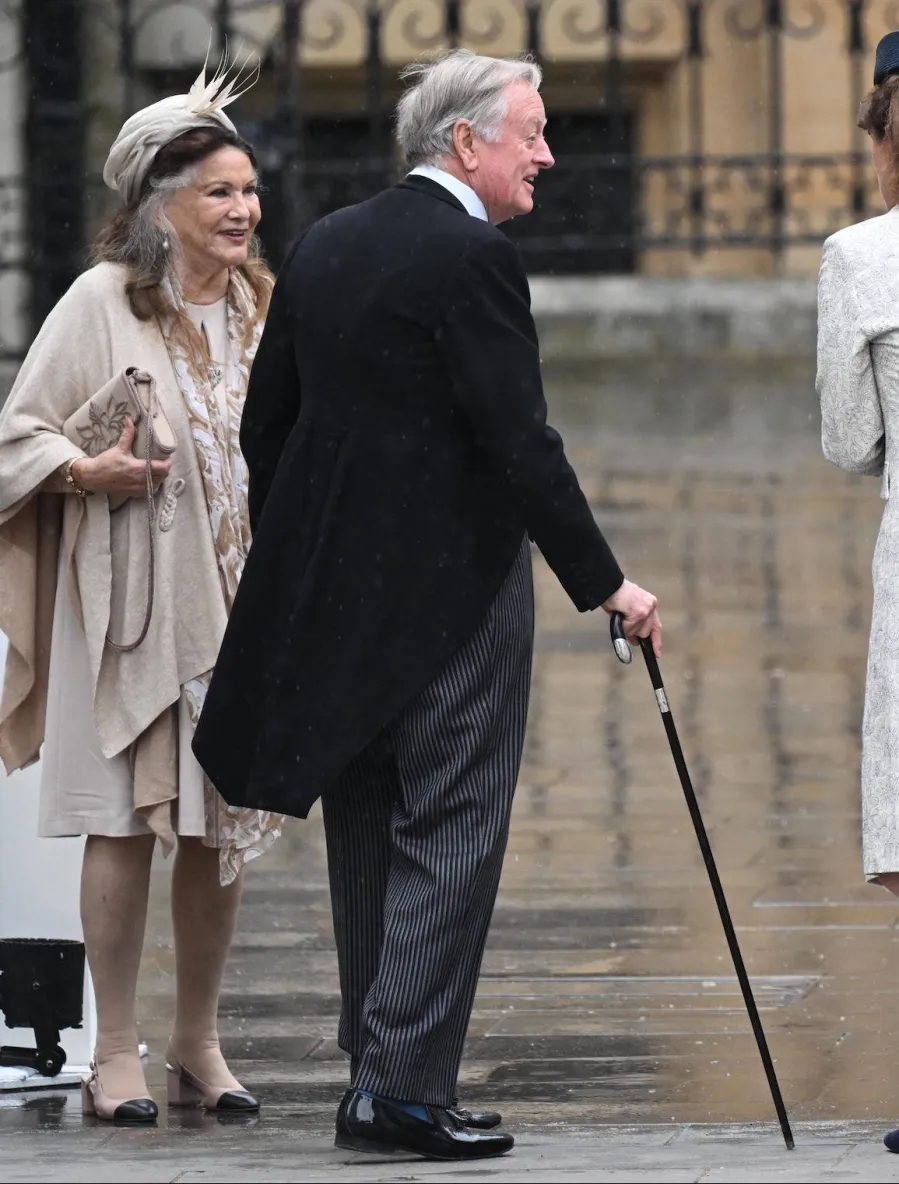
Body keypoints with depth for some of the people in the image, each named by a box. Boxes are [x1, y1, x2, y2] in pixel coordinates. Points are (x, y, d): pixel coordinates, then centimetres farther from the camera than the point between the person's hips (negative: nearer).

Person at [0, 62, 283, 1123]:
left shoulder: (261, 307, 11)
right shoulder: (102, 302, -5)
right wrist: (87, 469, -21)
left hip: (239, 603, 5)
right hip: (132, 602, -5)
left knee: (222, 826, 6)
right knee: (127, 819, -5)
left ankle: (197, 1044, 17)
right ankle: (115, 1054, 2)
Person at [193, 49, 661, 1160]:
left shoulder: (320, 246, 10)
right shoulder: (473, 257, -14)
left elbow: (264, 426, 14)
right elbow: (519, 441, -18)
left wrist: (299, 571, 21)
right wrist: (604, 581, -12)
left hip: (330, 595, 8)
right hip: (452, 589, -8)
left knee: (368, 839, 12)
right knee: (449, 831, -3)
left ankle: (377, 1074, 15)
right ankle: (404, 1084, -7)